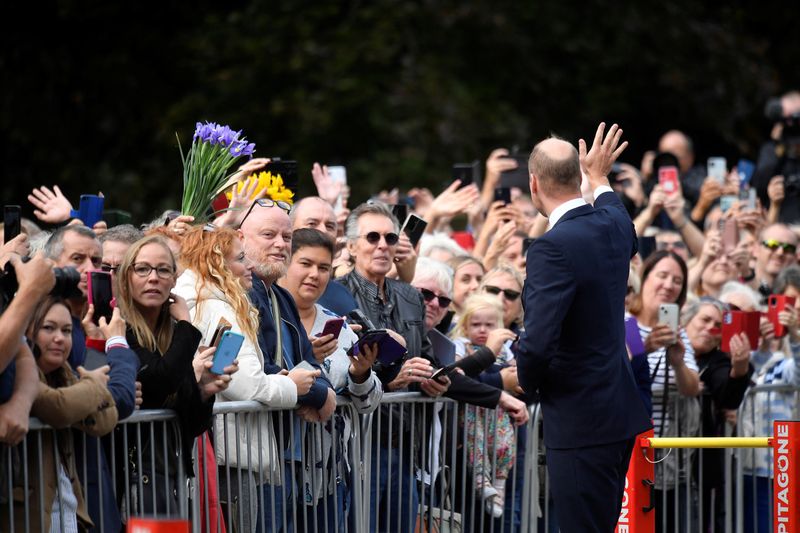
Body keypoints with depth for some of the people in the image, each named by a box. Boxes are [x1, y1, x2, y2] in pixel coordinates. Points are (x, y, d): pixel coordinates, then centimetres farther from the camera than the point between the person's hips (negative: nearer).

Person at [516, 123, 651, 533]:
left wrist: (528, 381, -5)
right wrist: (600, 179, 47)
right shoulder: (613, 225, 4)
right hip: (619, 410, 9)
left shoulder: (553, 247, -21)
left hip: (581, 422, -9)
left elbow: (537, 342, -28)